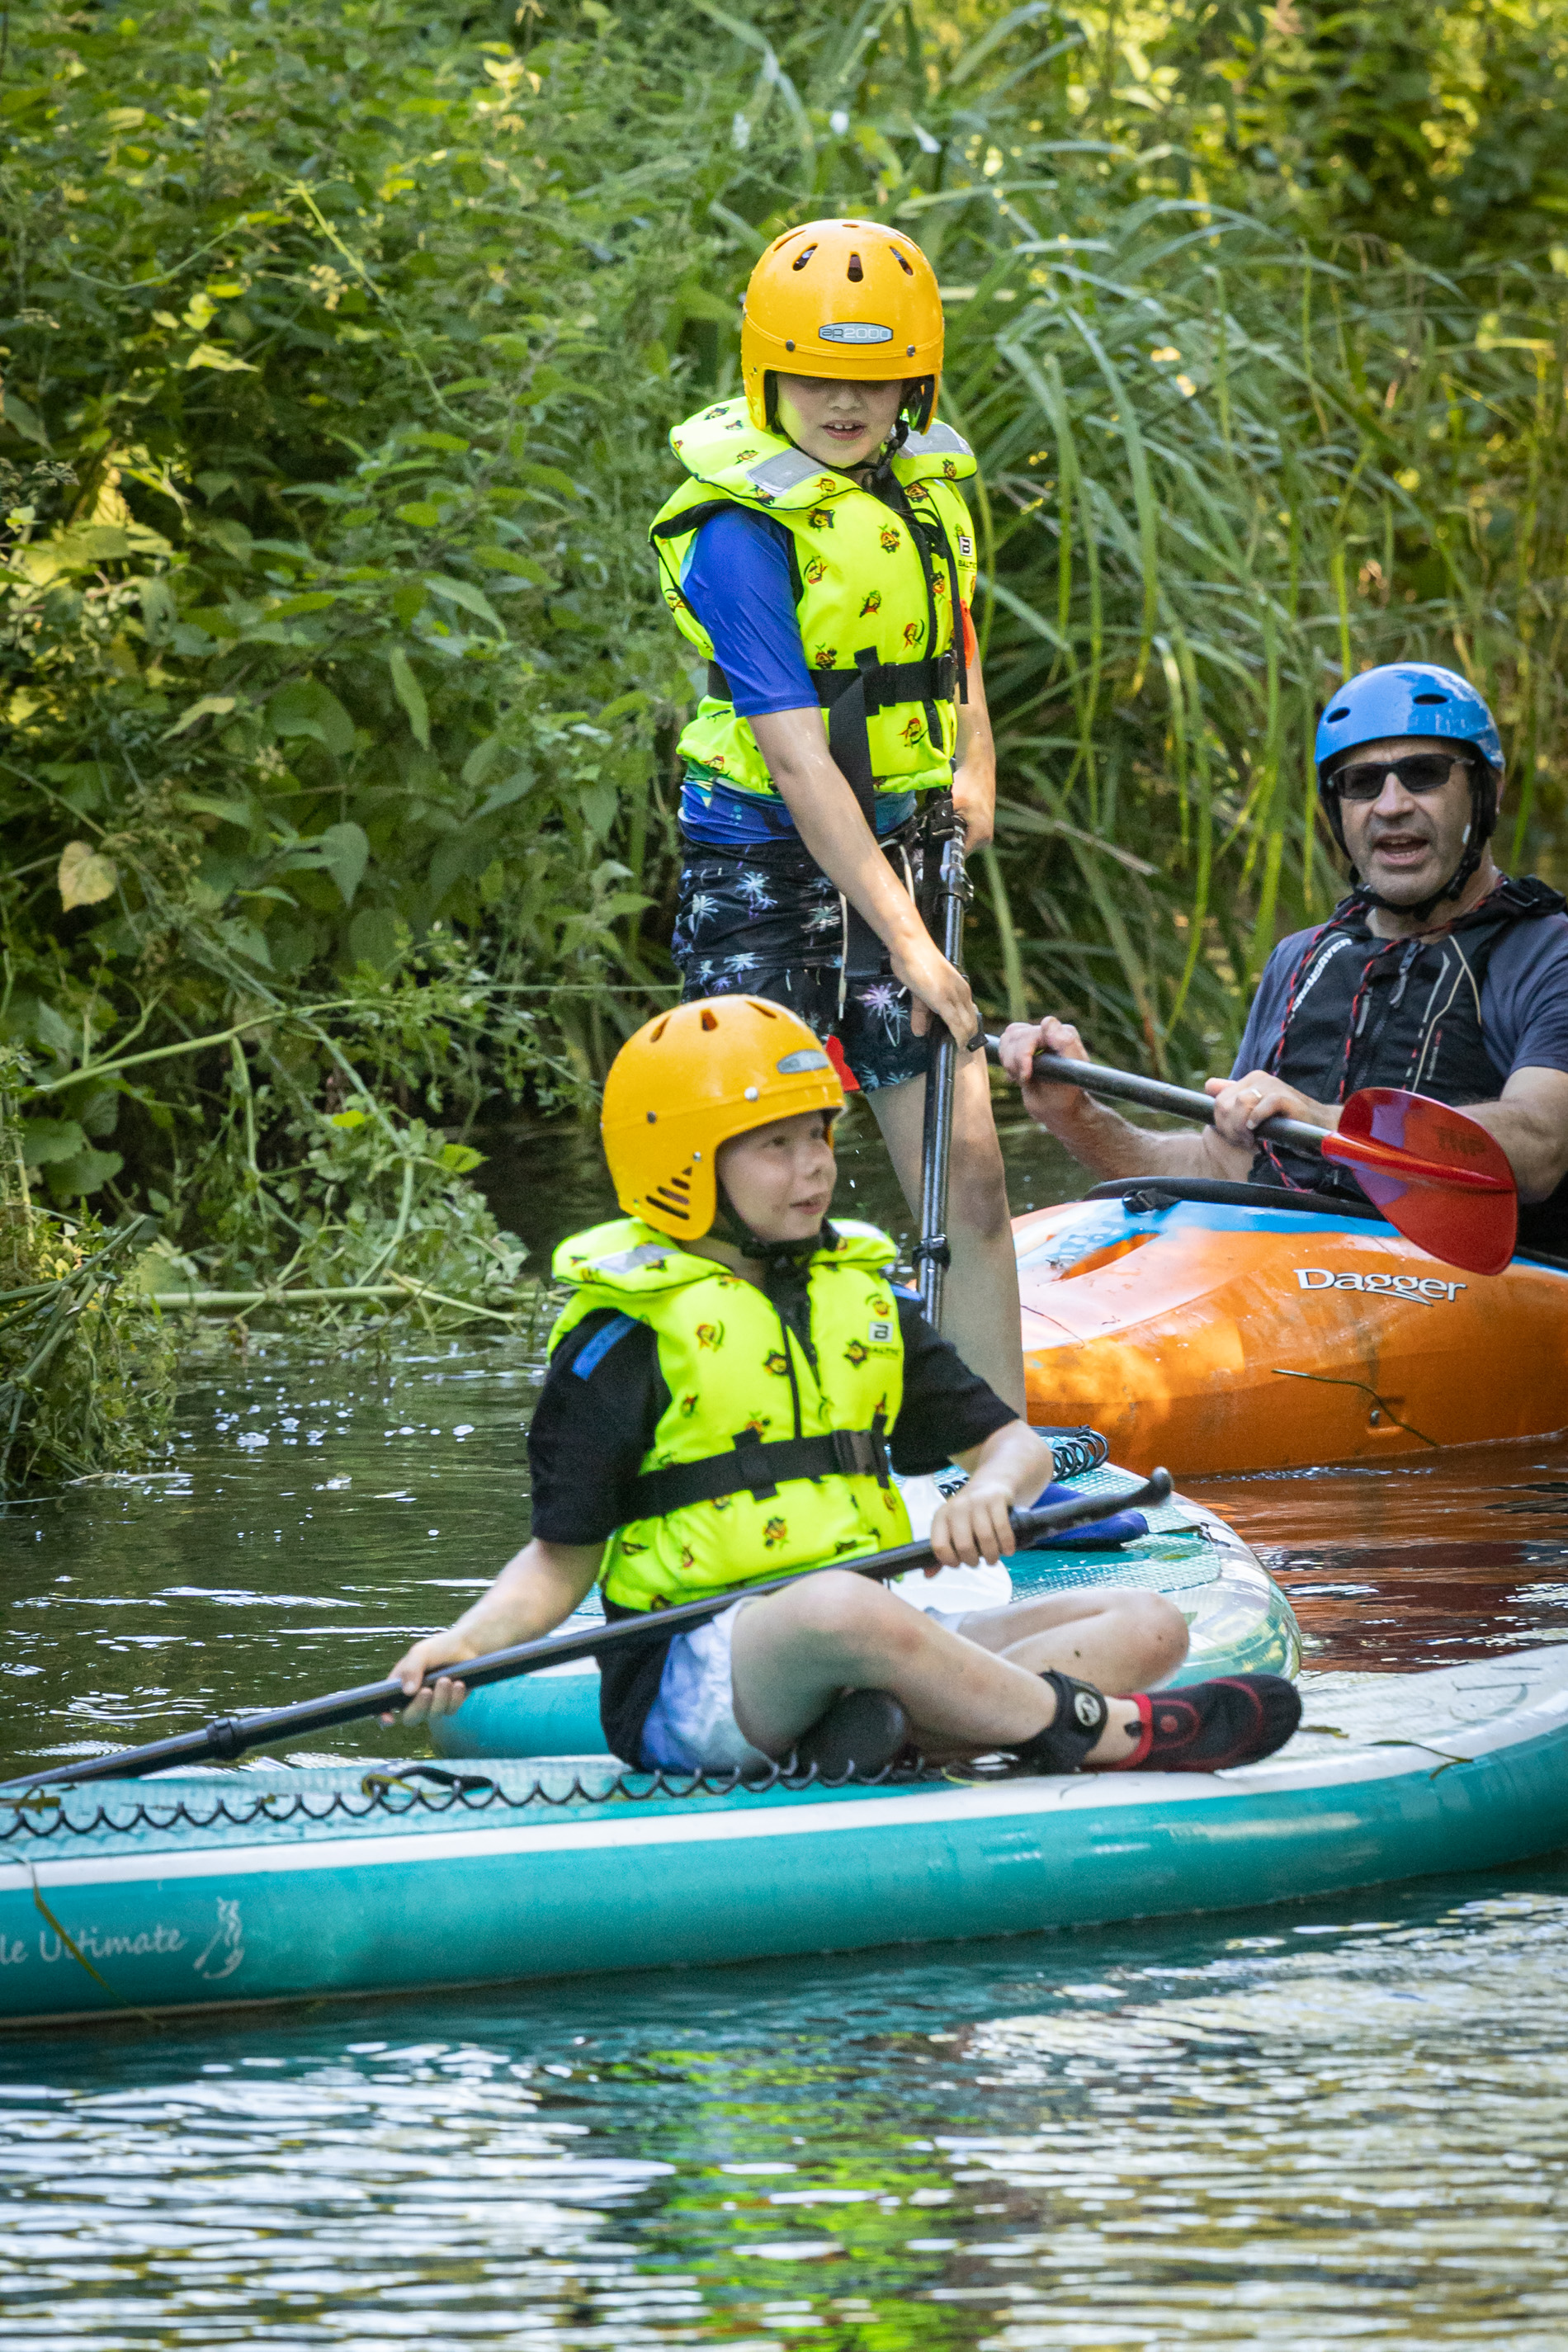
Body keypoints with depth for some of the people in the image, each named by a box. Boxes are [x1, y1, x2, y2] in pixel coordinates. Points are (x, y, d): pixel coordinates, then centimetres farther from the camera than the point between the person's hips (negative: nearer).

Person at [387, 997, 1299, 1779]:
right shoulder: (627, 1339, 0)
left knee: (1147, 1624, -9)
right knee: (844, 1608, -42)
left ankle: (874, 1737, -35)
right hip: (688, 1674, -7)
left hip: (865, 1643, 7)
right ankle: (1102, 1734, -28)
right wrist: (466, 1645, -17)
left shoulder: (862, 1301, 17)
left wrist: (992, 1487, -9)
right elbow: (565, 1555, 2)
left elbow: (1012, 1442, 16)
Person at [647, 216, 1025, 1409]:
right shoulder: (743, 532, -17)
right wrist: (906, 941, -26)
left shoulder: (929, 478, 6)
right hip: (767, 875, -6)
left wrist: (974, 774, 11)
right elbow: (799, 761, -22)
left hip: (898, 858, 6)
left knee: (972, 1183, 1)